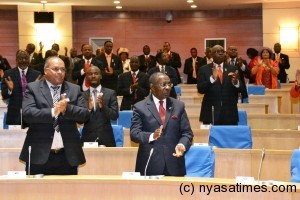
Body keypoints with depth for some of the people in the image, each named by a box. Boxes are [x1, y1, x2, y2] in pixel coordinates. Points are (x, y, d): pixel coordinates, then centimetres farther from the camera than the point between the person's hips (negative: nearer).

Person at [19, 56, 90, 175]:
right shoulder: (33, 88, 2)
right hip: (39, 155, -2)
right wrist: (53, 111, -23)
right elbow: (27, 113, -12)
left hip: (68, 156, 2)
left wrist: (67, 108, -17)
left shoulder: (74, 89, 9)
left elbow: (85, 115, 0)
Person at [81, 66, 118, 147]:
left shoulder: (110, 93, 3)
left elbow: (115, 116, -4)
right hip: (88, 138, 0)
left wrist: (103, 106, -20)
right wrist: (88, 109, -18)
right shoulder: (82, 95, 5)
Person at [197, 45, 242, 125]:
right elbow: (200, 89, -6)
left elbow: (240, 90, 6)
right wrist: (212, 78, -23)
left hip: (229, 113, 2)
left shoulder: (232, 69, 10)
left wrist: (236, 82, -17)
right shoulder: (204, 69, 5)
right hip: (211, 113, -2)